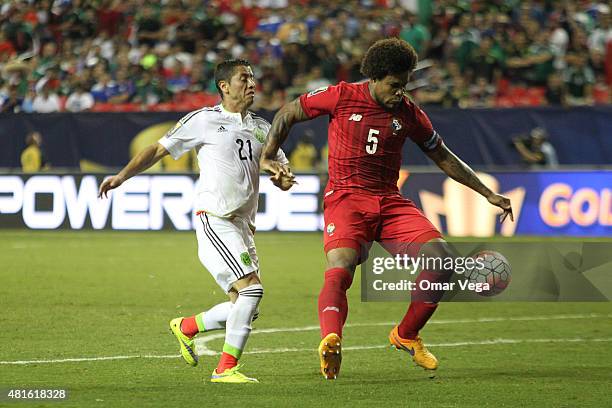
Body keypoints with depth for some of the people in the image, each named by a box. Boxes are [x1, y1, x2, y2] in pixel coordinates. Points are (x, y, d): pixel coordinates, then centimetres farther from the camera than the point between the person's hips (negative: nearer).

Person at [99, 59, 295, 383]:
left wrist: (283, 179, -1)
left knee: (243, 305, 5)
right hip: (214, 219, -7)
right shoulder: (204, 120, 1)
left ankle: (185, 327, 29)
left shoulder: (261, 128, 17)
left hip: (243, 225, 7)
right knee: (251, 288, -20)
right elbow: (159, 149, 5)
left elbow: (280, 164, 24)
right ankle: (226, 368, -14)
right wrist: (122, 176, -2)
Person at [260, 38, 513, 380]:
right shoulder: (342, 97, -1)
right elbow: (287, 114, 11)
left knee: (442, 257, -15)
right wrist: (268, 157, 1)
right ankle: (331, 342, -52)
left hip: (390, 201, 4)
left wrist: (489, 194, 18)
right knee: (340, 269, -31)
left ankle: (407, 335, 4)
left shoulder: (408, 112, 8)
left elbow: (443, 157, 19)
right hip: (346, 198, -4)